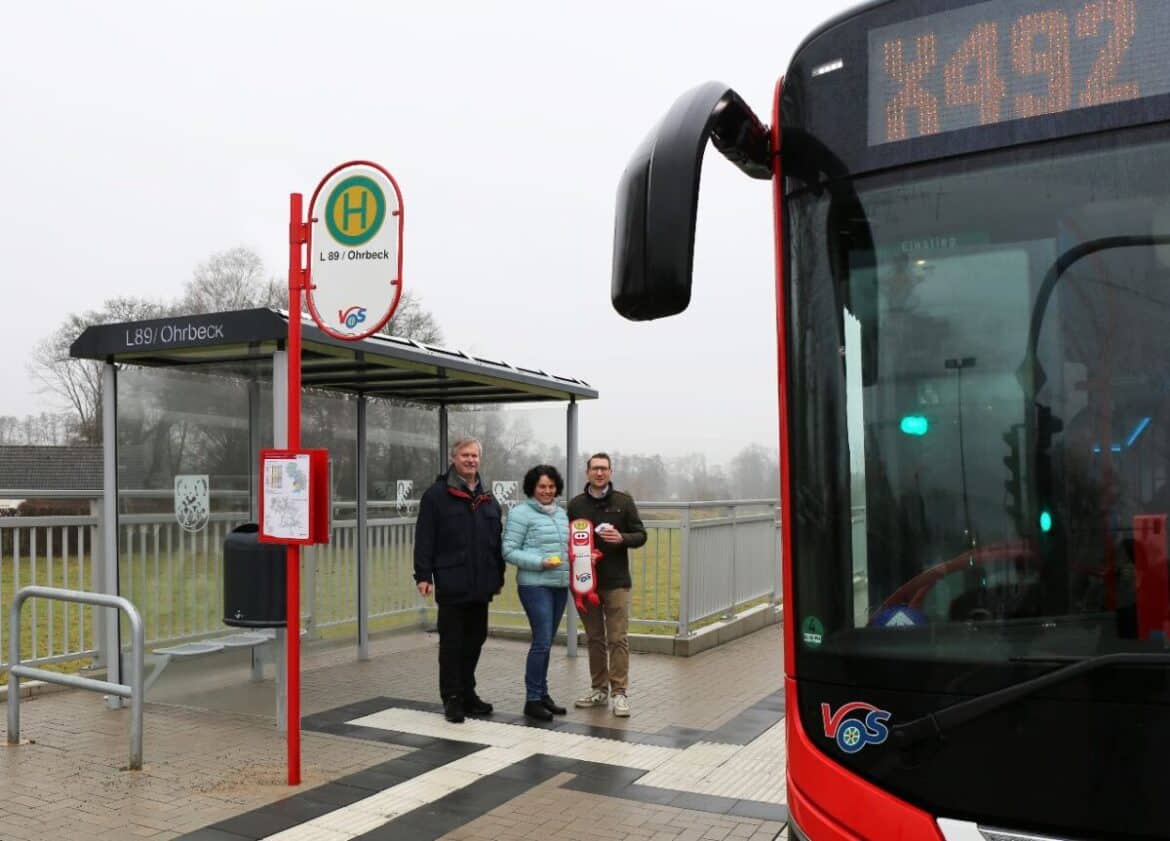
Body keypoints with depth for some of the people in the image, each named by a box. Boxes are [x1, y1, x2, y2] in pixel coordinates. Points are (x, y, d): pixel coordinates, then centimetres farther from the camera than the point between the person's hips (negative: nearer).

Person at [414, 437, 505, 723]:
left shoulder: (488, 498, 14)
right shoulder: (437, 495, -4)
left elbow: (497, 541, 17)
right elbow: (424, 539, -9)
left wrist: (499, 576, 15)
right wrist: (423, 575, -14)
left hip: (481, 584, 6)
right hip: (451, 584, -6)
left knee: (475, 639, 13)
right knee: (451, 642, 1)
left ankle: (467, 693, 26)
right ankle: (452, 697, 11)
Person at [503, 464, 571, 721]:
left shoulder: (561, 513, 15)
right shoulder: (521, 513, -5)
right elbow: (509, 551, -9)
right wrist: (540, 563, -18)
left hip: (560, 585, 6)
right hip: (535, 585, -6)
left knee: (547, 642, 13)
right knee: (542, 641, -9)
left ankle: (543, 694, 22)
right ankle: (532, 700, 1)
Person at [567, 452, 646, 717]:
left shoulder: (623, 501, 1)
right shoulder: (575, 504, 7)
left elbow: (640, 535, 2)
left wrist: (621, 538, -17)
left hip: (616, 582, -2)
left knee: (618, 638, -4)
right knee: (595, 638, 11)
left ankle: (619, 692, 2)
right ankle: (599, 689, 21)